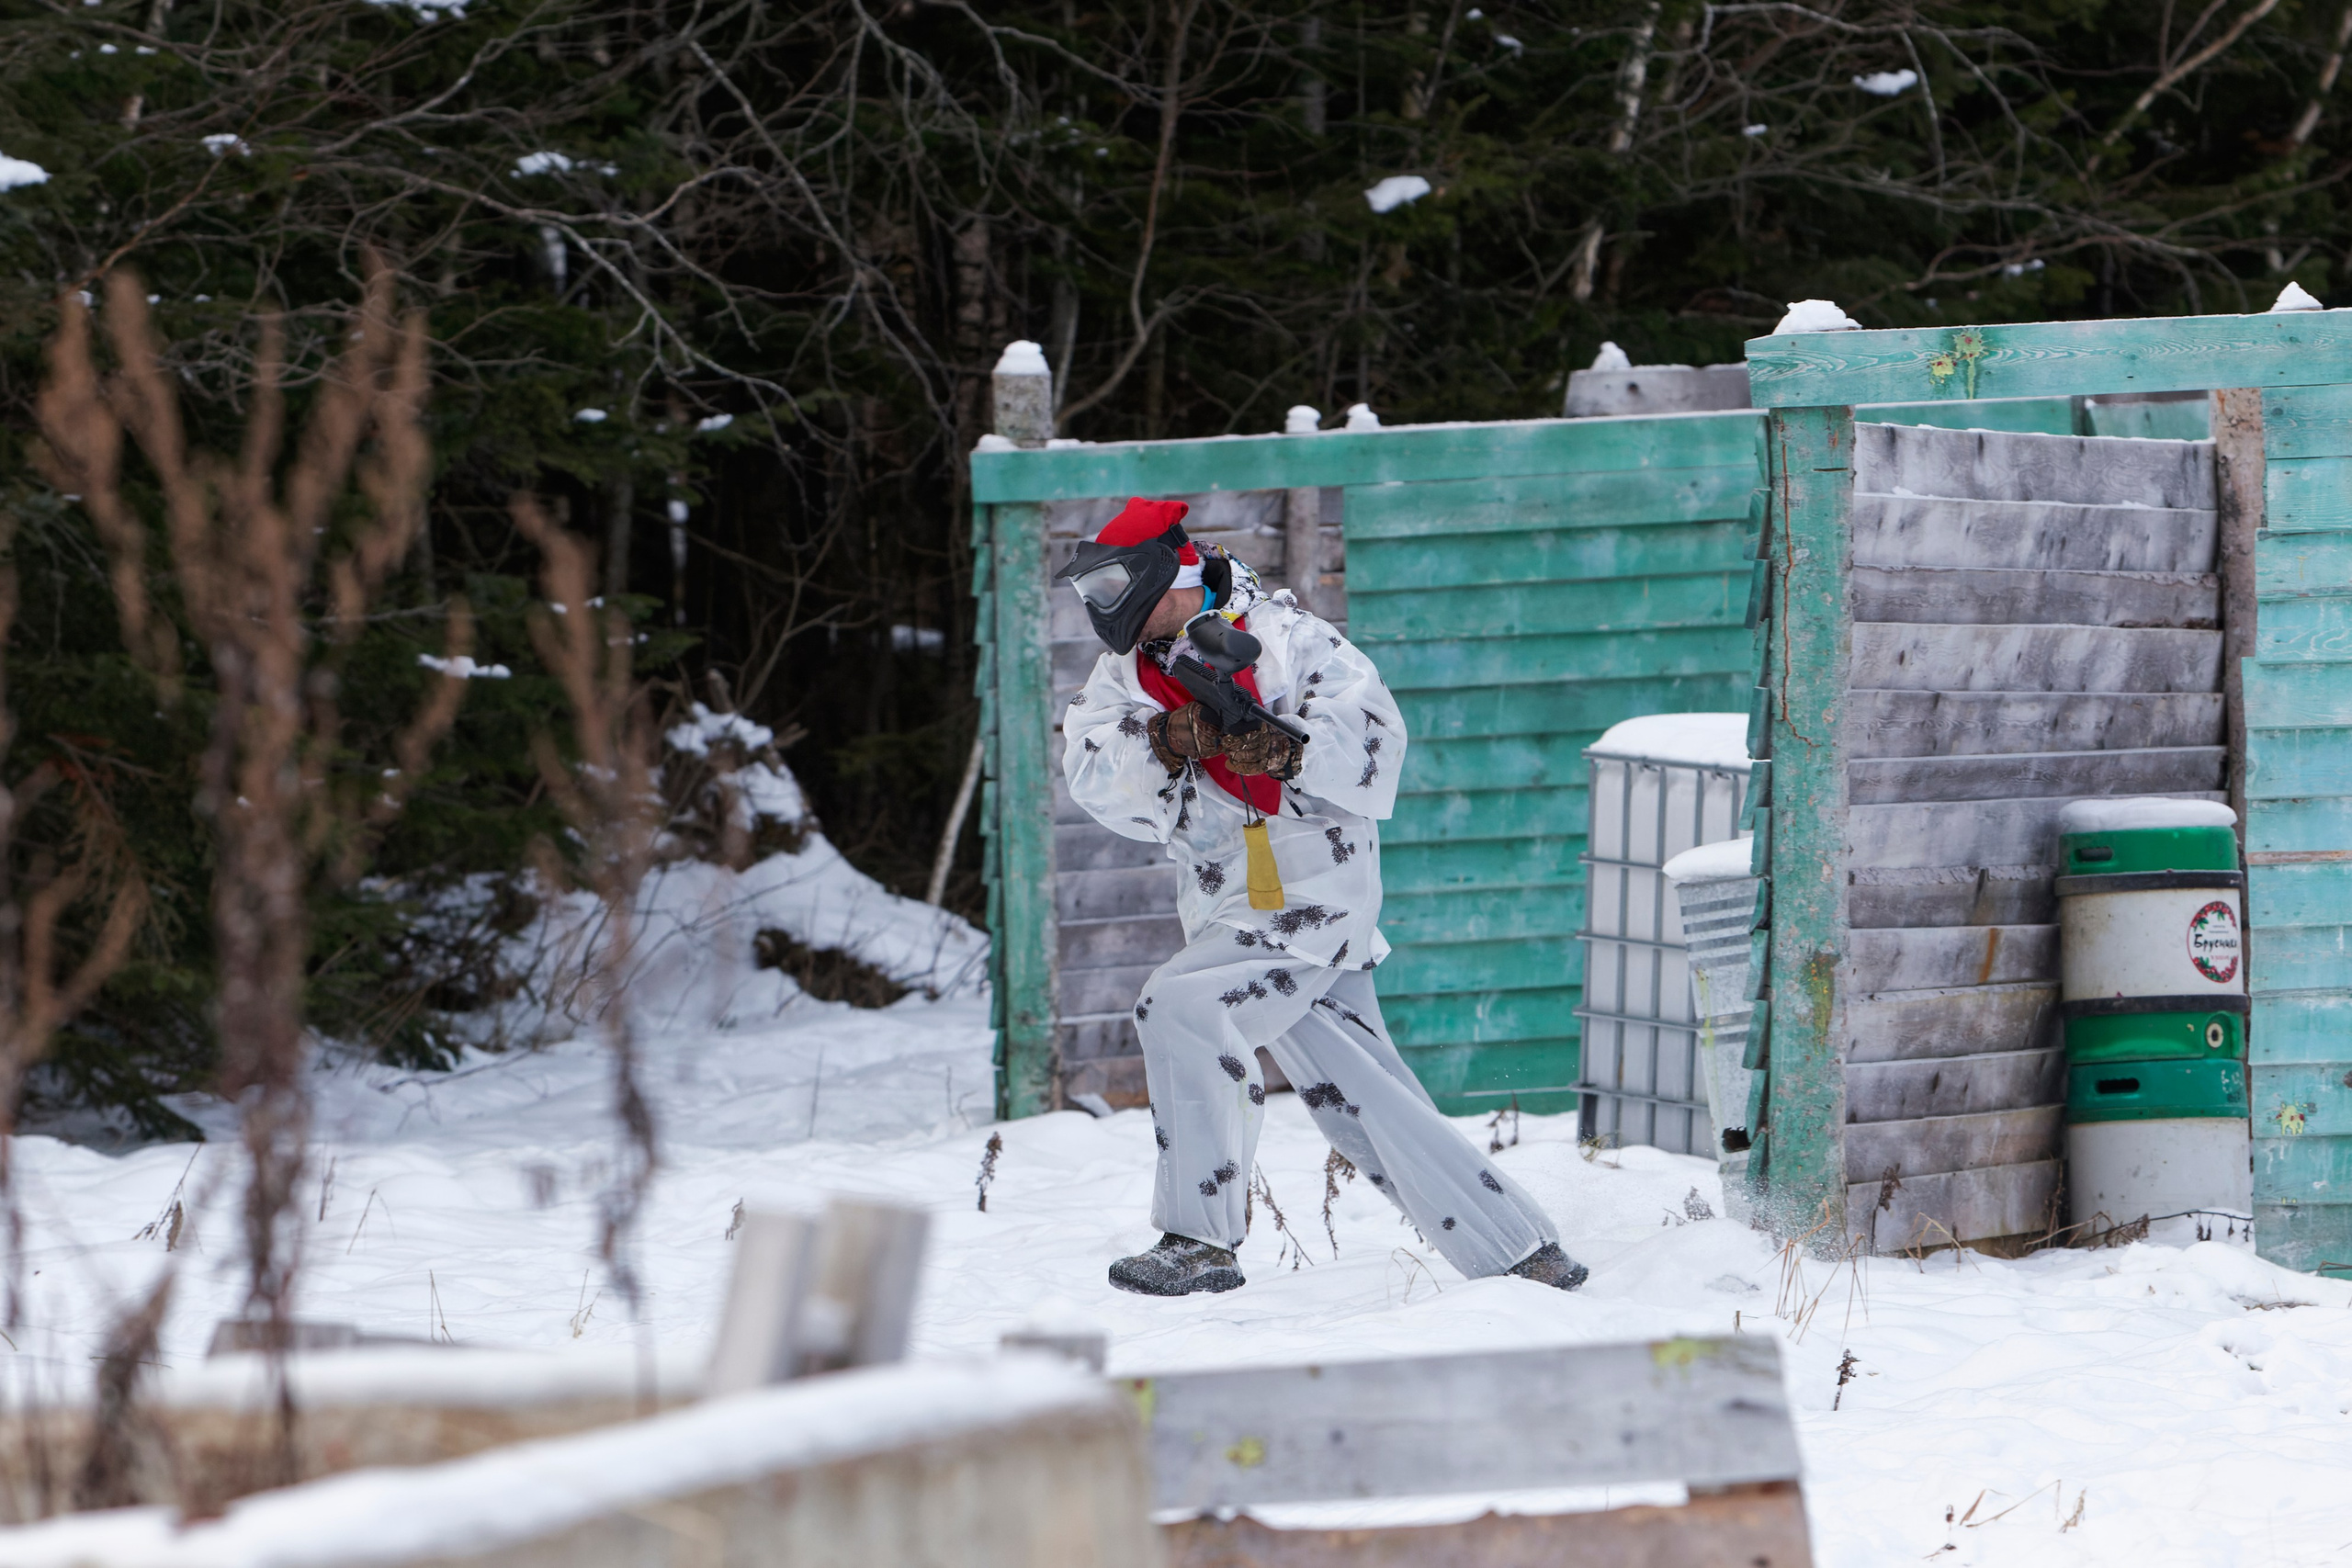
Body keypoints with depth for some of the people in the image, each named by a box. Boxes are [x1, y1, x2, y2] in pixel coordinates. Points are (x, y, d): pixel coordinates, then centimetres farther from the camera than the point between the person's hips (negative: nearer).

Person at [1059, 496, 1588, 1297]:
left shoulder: (1281, 636, -5)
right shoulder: (1126, 670, 13)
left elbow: (1375, 735, -15)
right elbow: (1094, 774, -4)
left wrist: (1286, 750, -32)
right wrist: (1165, 741, -22)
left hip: (1312, 893, -7)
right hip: (1232, 906, 7)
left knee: (1178, 1008, -23)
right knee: (1364, 1105, 5)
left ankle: (1200, 1240, -19)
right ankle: (1524, 1254, 13)